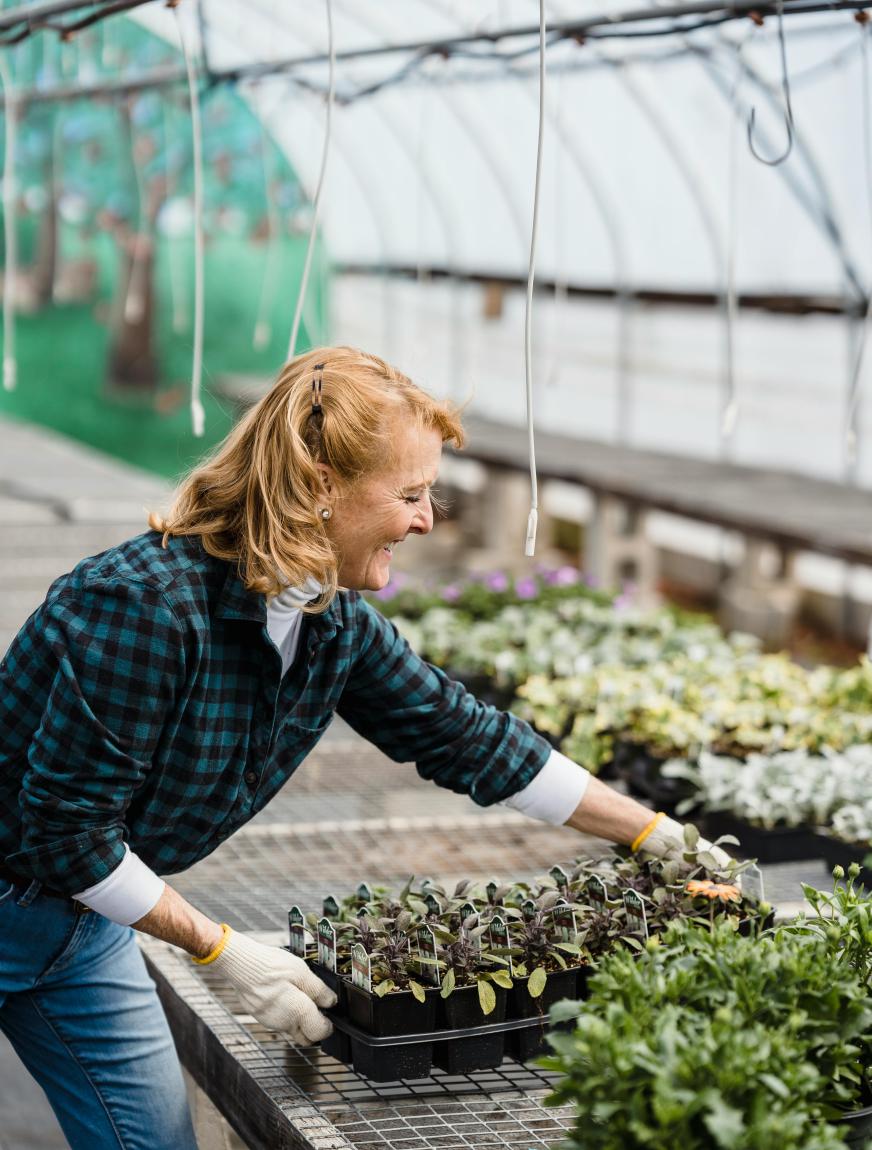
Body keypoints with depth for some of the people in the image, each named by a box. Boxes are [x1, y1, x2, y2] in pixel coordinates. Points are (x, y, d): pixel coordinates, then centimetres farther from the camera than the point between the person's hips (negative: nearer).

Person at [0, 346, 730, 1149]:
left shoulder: (338, 627, -6)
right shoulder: (147, 605, -31)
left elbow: (466, 740, 4)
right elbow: (70, 827, -27)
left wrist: (661, 837, 6)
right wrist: (228, 953, -21)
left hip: (83, 915, 7)